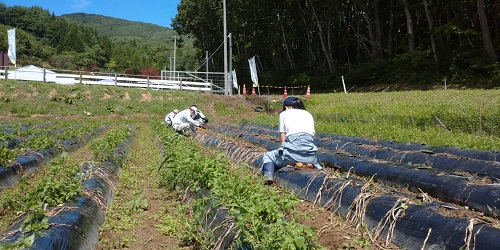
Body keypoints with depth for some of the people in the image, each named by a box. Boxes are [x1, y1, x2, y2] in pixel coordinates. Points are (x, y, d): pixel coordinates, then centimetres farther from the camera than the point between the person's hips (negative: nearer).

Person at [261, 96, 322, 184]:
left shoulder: (284, 113, 16)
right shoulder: (308, 114, 25)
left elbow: (282, 139, 10)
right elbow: (312, 135, 19)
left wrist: (282, 153, 24)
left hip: (293, 151, -3)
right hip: (310, 154, 4)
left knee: (268, 156, 24)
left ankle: (269, 176, -5)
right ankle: (318, 169, 8)